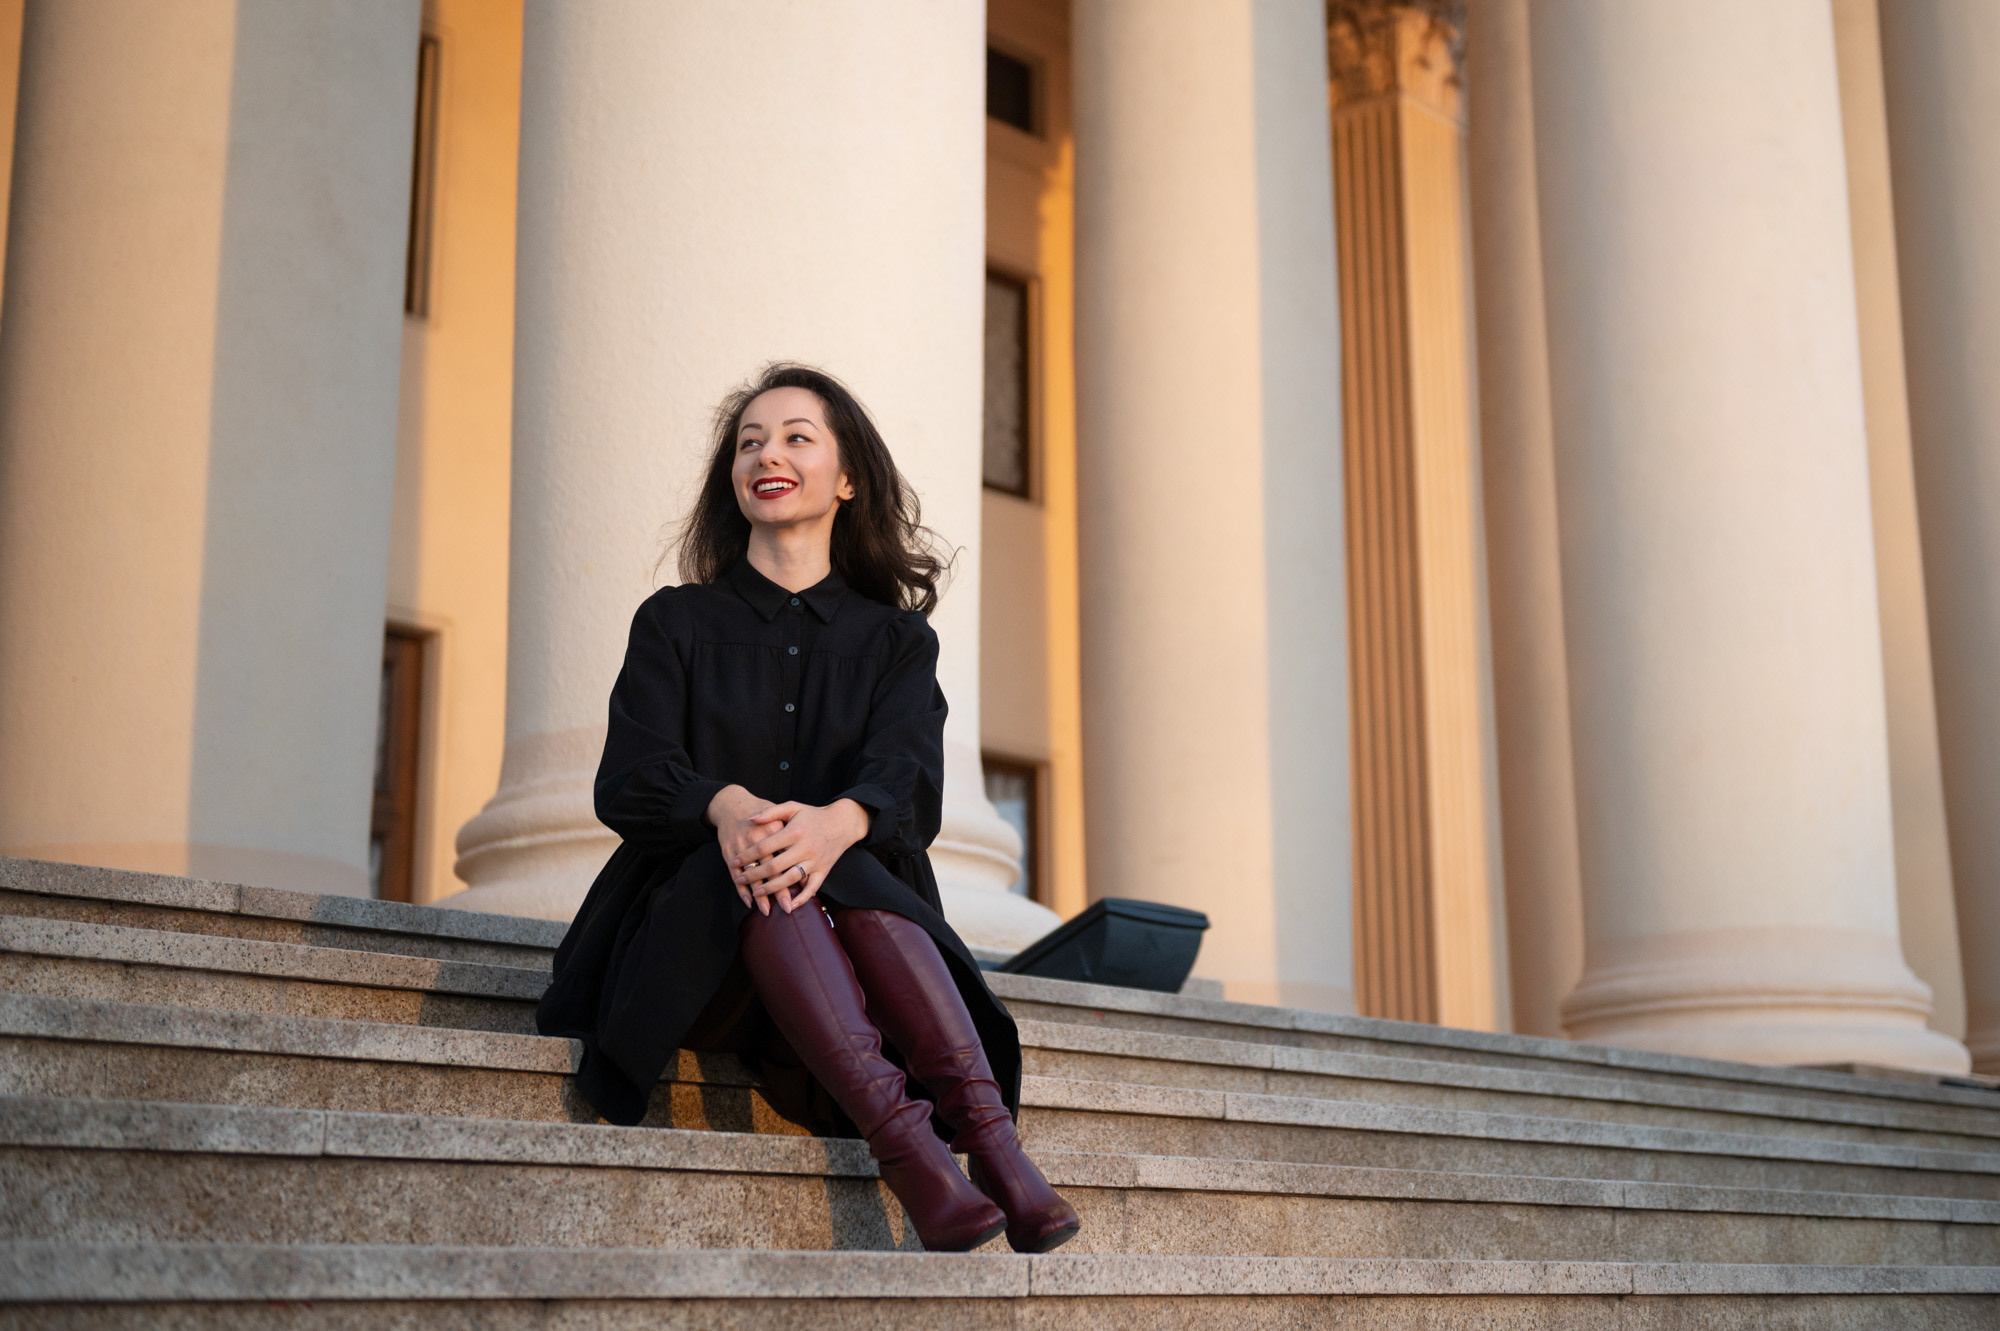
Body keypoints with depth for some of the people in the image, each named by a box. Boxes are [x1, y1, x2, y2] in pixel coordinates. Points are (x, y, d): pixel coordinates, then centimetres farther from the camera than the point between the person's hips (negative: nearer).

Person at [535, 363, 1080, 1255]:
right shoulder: (677, 621, 15)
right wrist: (726, 805, -27)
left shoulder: (896, 638, 15)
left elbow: (910, 784, -6)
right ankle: (903, 1145, -52)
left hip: (860, 908, 1)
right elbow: (628, 780, -2)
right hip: (690, 944, 0)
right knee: (756, 872, -34)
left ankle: (989, 1136, -48)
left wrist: (836, 822, -31)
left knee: (848, 876, -33)